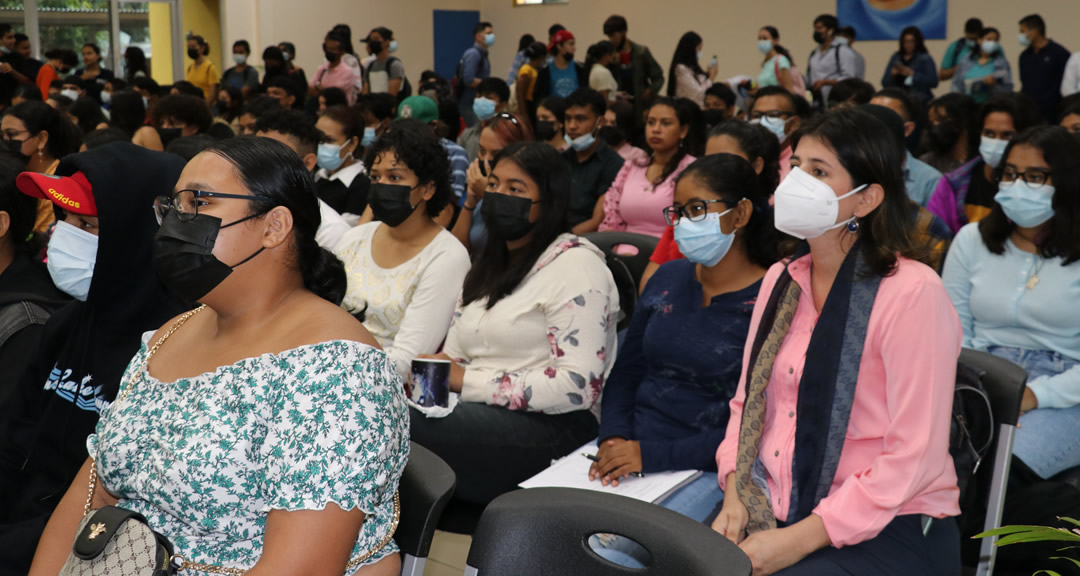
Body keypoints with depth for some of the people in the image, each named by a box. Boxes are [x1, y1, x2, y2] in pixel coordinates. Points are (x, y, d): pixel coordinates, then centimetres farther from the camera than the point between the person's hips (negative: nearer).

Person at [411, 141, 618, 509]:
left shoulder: (575, 266, -4)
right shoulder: (490, 264, 23)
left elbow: (579, 385, -16)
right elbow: (454, 353, 20)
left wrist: (469, 381, -15)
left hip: (552, 428, -7)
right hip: (479, 416, 7)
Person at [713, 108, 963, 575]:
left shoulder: (912, 292, -13)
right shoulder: (782, 280, 8)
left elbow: (914, 459, -16)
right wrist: (734, 495, -3)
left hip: (888, 531, -5)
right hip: (767, 511, 6)